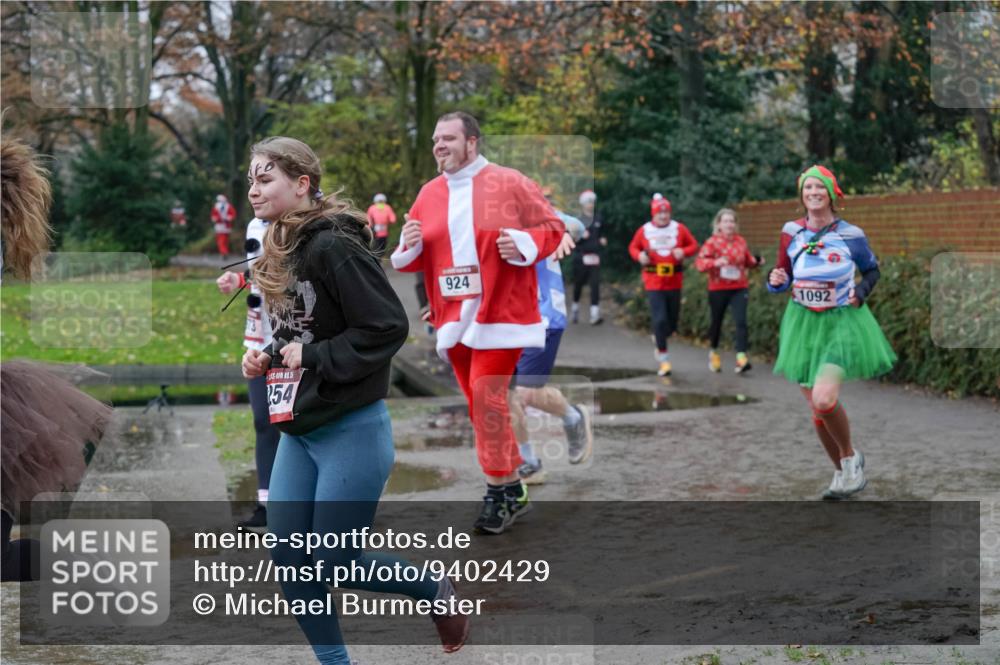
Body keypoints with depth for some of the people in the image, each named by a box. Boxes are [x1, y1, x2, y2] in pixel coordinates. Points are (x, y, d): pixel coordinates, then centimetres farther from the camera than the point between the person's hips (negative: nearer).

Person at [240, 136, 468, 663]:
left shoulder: (334, 245, -18)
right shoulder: (279, 255, 9)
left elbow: (387, 327, -23)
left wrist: (313, 357, -19)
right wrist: (266, 359, 2)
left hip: (351, 431, -8)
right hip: (297, 431, 8)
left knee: (335, 562, 0)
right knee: (289, 560, 5)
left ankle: (437, 591, 26)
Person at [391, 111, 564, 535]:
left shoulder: (509, 184, -4)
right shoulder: (428, 195, 10)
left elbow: (553, 228, -1)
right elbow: (411, 259, 16)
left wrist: (524, 244, -19)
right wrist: (409, 248, -7)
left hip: (500, 314, -5)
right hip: (453, 317, 6)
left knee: (486, 397, -14)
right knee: (479, 405, 10)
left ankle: (499, 494, -2)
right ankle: (513, 490, 23)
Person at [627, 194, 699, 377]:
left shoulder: (679, 229, 0)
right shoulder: (644, 230, -2)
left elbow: (694, 245, 6)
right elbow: (633, 247, 11)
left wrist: (684, 251, -15)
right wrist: (639, 256, -11)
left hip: (674, 282, 2)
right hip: (653, 282, -2)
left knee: (673, 322, 10)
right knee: (660, 319, -12)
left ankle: (658, 338, 44)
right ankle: (664, 360, -3)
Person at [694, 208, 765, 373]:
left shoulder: (741, 241, 6)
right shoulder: (712, 242, -6)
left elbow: (748, 260, 20)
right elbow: (699, 262, -13)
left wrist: (756, 261, -1)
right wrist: (715, 262, -30)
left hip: (739, 288, 2)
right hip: (718, 289, -2)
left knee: (741, 321, -14)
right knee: (716, 322, 12)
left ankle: (741, 358, -20)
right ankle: (713, 352, 38)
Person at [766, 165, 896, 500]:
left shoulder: (850, 235, -7)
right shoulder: (791, 233, 0)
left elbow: (872, 270, 10)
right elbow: (782, 278, 9)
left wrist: (860, 293, -8)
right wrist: (776, 281, -14)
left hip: (842, 323, -4)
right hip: (803, 324, 4)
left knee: (824, 399, -23)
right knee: (816, 409, 7)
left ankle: (850, 457, 4)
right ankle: (845, 473, 27)